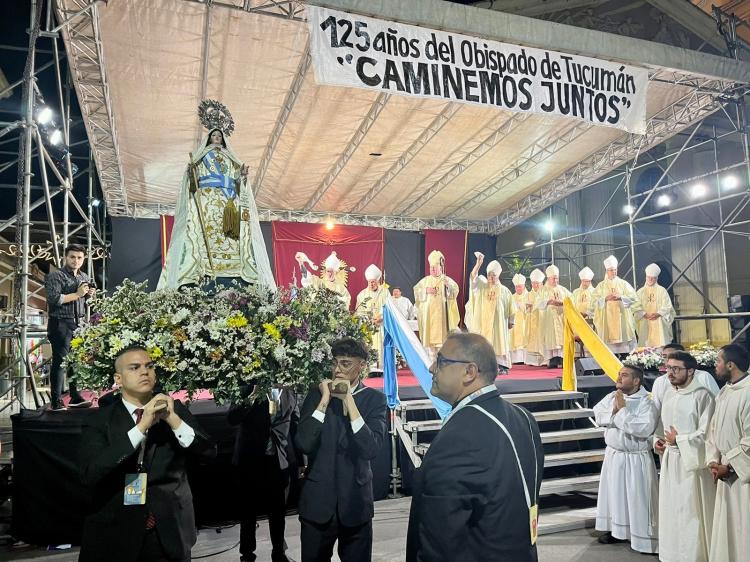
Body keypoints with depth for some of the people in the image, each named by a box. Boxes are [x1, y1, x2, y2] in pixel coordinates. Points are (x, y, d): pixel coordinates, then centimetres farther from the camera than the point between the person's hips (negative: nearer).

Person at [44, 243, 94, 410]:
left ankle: (75, 397, 17)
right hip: (61, 324, -6)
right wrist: (77, 294, -15)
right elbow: (54, 299, -18)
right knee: (60, 361, -5)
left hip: (80, 323, 7)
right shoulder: (55, 276, -5)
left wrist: (90, 295, 6)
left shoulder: (84, 277, 17)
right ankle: (56, 401, 0)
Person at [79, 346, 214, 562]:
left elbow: (208, 452, -9)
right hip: (116, 534, -1)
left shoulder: (174, 409, -1)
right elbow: (89, 475, -19)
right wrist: (141, 427, -26)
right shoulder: (100, 420, -5)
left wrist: (173, 420, -24)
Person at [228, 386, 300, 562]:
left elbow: (296, 425, 3)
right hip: (251, 460, -2)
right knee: (249, 509, 14)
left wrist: (299, 460, 2)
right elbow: (232, 417, -14)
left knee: (278, 510, 15)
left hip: (280, 460, 2)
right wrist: (252, 399, -28)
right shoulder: (250, 389, -5)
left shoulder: (289, 393, 1)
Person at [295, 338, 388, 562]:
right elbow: (304, 444, -13)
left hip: (356, 500, -1)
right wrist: (325, 400, -16)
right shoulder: (316, 395, -2)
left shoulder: (375, 399, -5)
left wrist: (349, 401, -20)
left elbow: (371, 449, -18)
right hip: (317, 501, 1)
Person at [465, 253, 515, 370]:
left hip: (498, 322, -1)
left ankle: (501, 365, -2)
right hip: (484, 321, 1)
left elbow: (511, 307, 7)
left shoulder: (504, 290, 6)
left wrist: (510, 321, 1)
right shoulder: (482, 286, 7)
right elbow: (473, 277, -9)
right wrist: (479, 263, -21)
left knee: (498, 342, -4)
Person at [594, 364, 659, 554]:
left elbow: (645, 428, -29)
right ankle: (616, 530, 34)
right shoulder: (611, 396, 2)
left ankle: (644, 539, 14)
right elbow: (597, 415, -2)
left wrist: (622, 410, -24)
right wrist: (613, 411, -18)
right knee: (614, 494, 18)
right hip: (613, 454, 7)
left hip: (635, 459, -6)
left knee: (637, 498, 2)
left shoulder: (646, 402, -17)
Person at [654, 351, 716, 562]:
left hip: (692, 461, -7)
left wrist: (679, 440, -14)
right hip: (670, 460, 8)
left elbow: (706, 433, -17)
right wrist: (657, 440, 4)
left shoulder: (702, 396, -13)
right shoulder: (669, 394, 11)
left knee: (690, 511, -2)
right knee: (670, 509, 14)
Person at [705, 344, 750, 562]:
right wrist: (713, 461, -1)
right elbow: (714, 430, 11)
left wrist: (729, 466, -16)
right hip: (727, 472, 8)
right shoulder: (724, 392, 9)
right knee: (725, 527, 16)